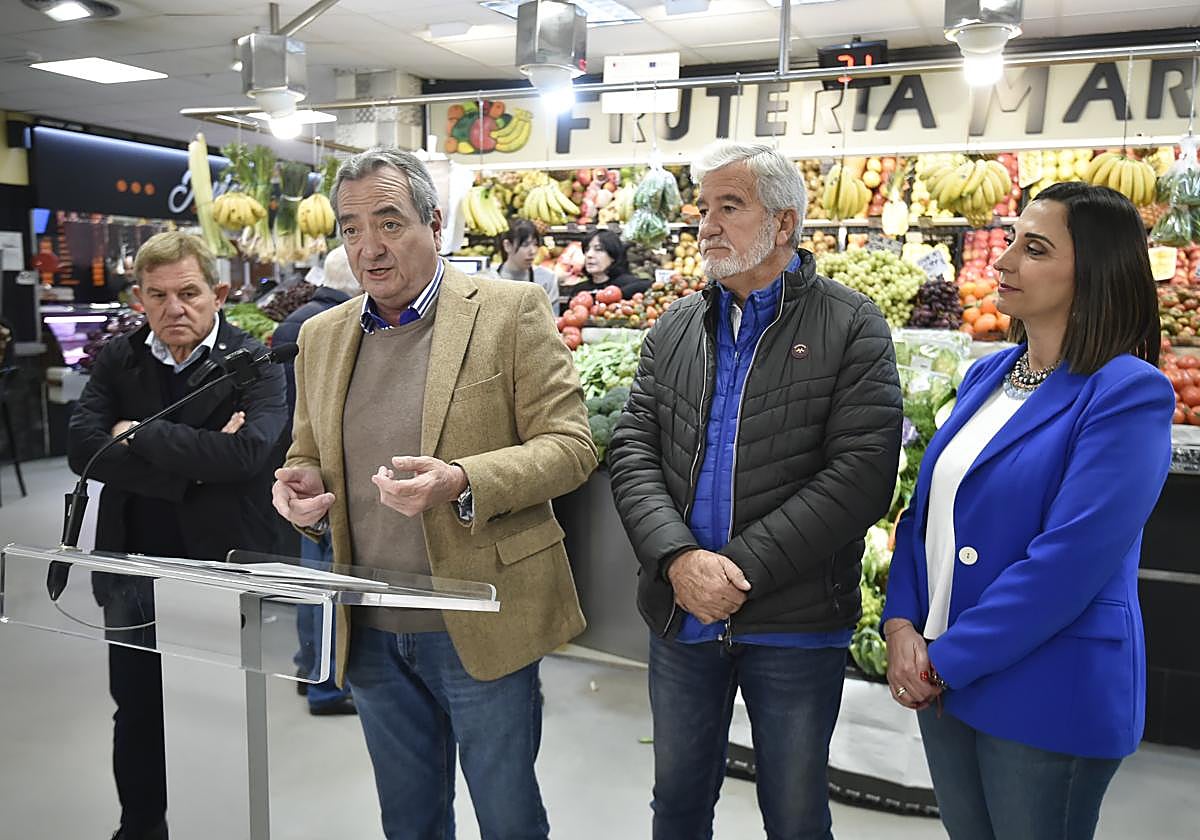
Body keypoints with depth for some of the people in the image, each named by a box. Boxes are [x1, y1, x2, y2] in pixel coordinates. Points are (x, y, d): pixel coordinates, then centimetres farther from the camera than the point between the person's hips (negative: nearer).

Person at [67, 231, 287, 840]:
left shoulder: (253, 363, -8)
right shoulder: (117, 359, 3)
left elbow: (249, 450, -25)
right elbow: (82, 448, -11)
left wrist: (139, 435, -17)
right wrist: (193, 461, -21)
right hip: (133, 567, 4)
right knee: (136, 713, 19)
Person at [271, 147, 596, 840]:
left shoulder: (510, 311, -8)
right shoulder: (321, 337, 8)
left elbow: (570, 445, -11)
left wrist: (460, 482, -26)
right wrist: (302, 484, -7)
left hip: (482, 627, -4)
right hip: (372, 634, 5)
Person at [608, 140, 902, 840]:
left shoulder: (852, 327, -7)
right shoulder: (675, 329, 7)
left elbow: (862, 474, -16)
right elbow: (633, 451, 1)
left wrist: (743, 567, -19)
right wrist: (679, 558, -16)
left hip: (797, 623, -4)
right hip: (682, 614, 4)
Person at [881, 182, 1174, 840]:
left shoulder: (1127, 394, -15)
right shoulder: (987, 375, 7)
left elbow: (1067, 563, -22)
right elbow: (924, 507, 8)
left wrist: (946, 662, -17)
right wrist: (902, 625, -6)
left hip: (1046, 695, -6)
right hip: (944, 682, 6)